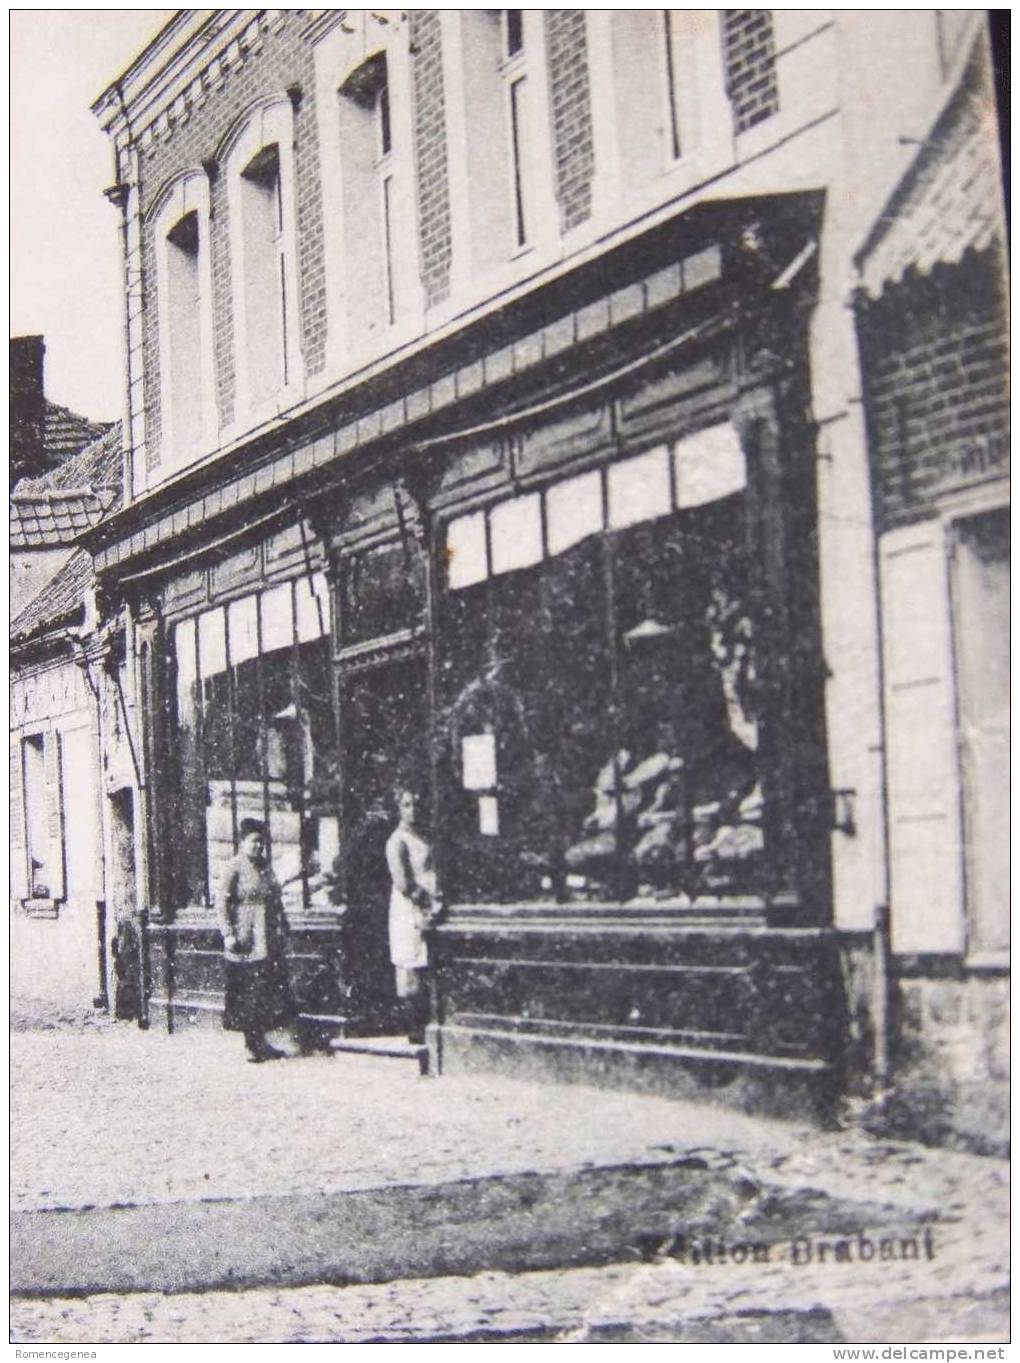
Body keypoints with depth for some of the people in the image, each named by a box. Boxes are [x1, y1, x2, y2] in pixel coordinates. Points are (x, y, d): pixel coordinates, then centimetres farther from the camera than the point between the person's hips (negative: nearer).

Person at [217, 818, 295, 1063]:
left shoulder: (266, 867, 13)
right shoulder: (234, 867, -8)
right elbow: (221, 902, -11)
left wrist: (281, 928, 15)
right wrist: (228, 934, -17)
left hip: (268, 940, 7)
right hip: (245, 941, -7)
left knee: (270, 988, 6)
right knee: (247, 990, -3)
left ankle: (259, 1042, 14)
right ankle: (252, 1044, 4)